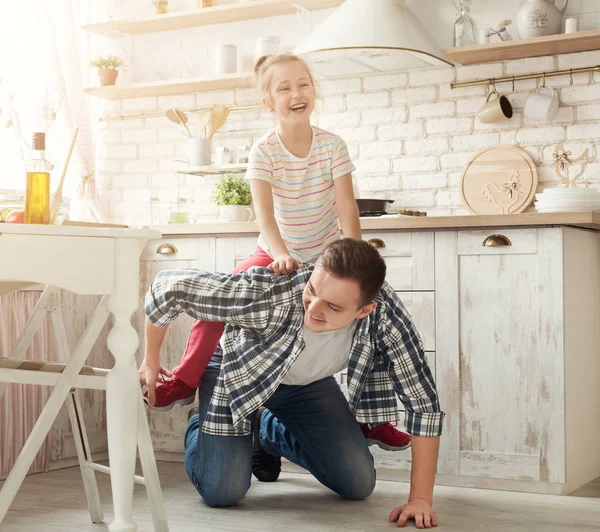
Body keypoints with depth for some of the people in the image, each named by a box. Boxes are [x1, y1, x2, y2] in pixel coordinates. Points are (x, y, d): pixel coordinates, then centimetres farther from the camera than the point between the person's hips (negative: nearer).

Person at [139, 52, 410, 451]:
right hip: (277, 253, -1)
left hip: (325, 256, 1)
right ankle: (186, 380, -6)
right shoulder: (264, 152, -16)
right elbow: (264, 212, -28)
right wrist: (280, 254, -48)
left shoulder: (332, 146, -13)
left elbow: (347, 209, -17)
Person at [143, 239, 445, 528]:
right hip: (238, 371, -3)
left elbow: (424, 400, -26)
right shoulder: (267, 294, -42)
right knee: (223, 493, -14)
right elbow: (169, 287, -31)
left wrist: (421, 498, -27)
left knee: (359, 484, -1)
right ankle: (200, 426, 22)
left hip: (308, 382, 3)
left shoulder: (384, 312, -34)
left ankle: (270, 432, 27)